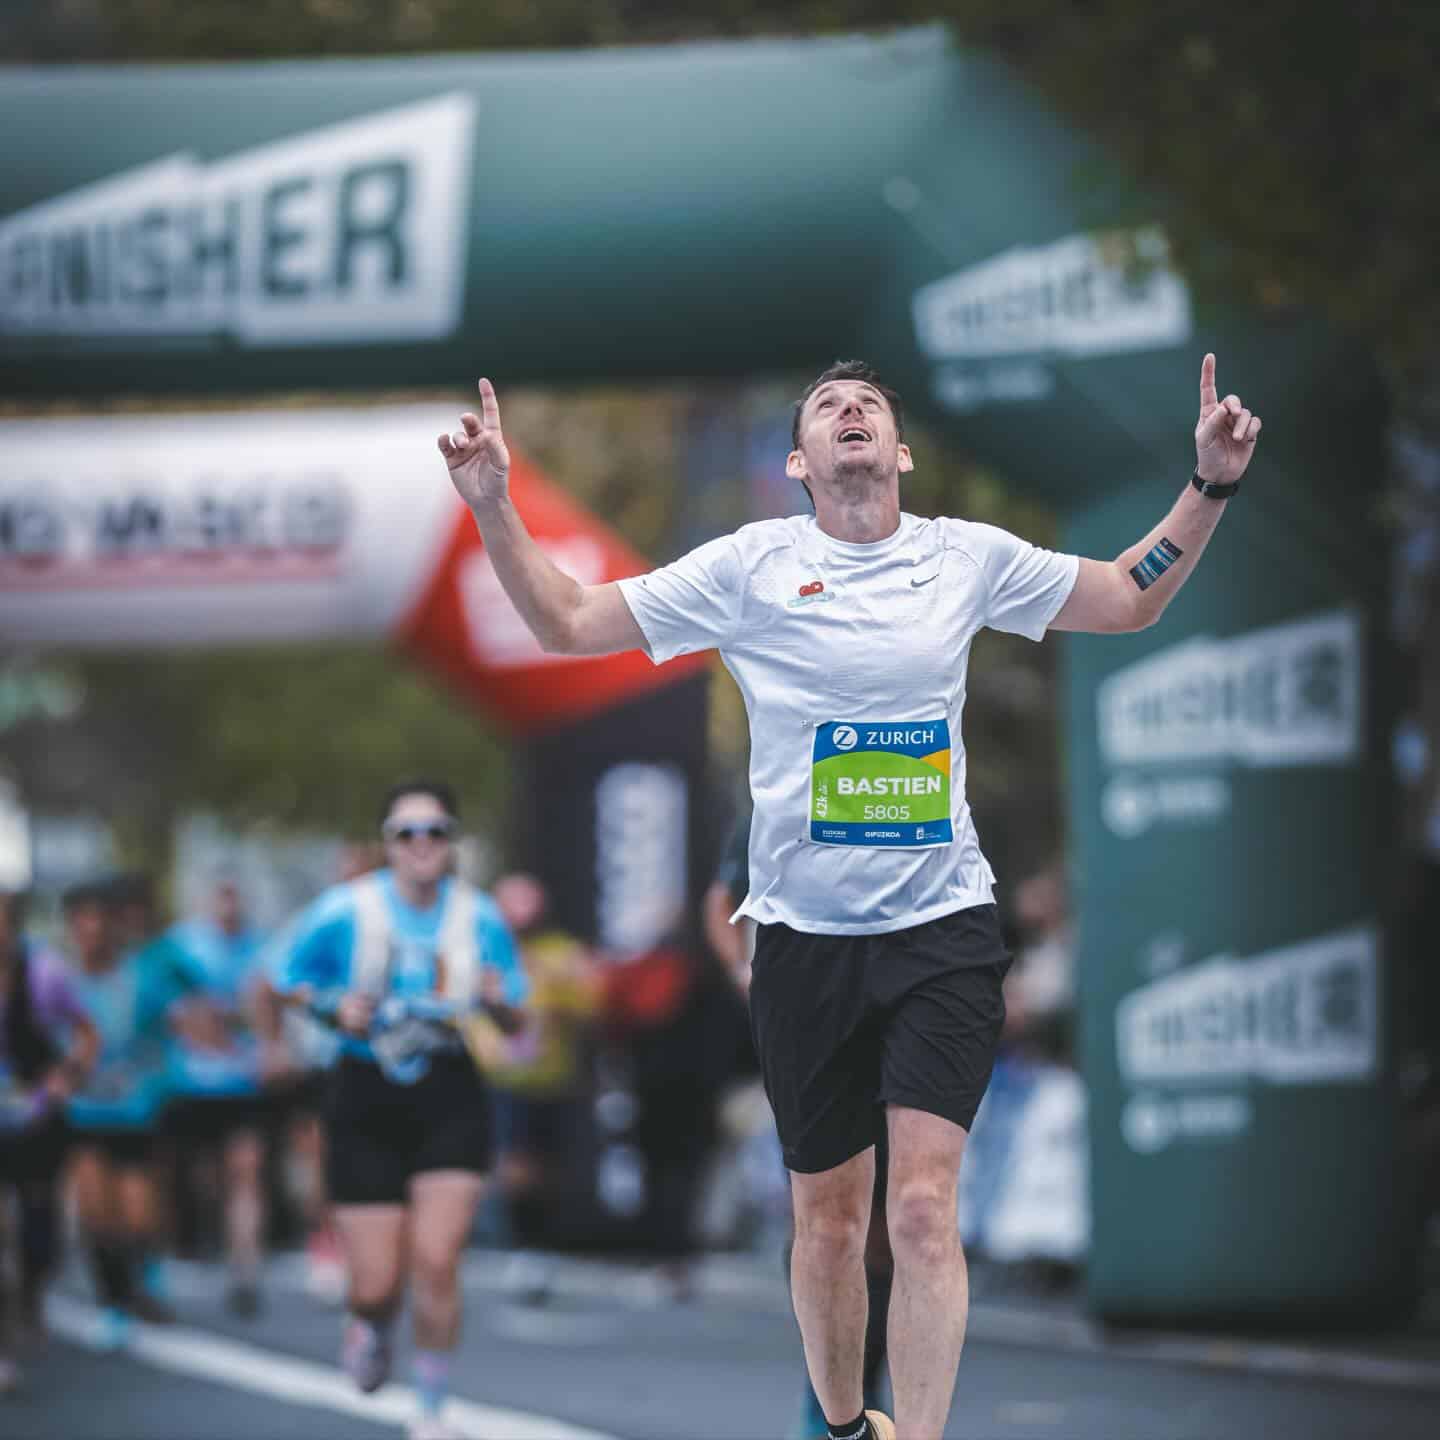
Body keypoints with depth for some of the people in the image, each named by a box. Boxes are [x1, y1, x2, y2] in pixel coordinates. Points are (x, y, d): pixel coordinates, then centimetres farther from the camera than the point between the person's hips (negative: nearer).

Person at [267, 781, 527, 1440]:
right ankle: (372, 1327, 39)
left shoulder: (480, 918, -1)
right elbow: (282, 976, 5)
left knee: (436, 1262, -13)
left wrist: (499, 1003, -14)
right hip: (367, 1097, -1)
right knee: (376, 1283, -2)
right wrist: (334, 1006, -13)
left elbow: (515, 1024, 9)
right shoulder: (345, 911, -8)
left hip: (450, 1096, 1)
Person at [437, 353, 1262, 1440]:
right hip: (805, 935, 1)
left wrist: (1212, 486, 6)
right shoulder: (751, 566, 1)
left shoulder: (967, 557, 5)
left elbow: (1129, 600, 17)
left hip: (944, 928, 0)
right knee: (828, 1219, 8)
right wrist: (494, 508, -9)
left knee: (923, 1208, -15)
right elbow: (569, 625, 3)